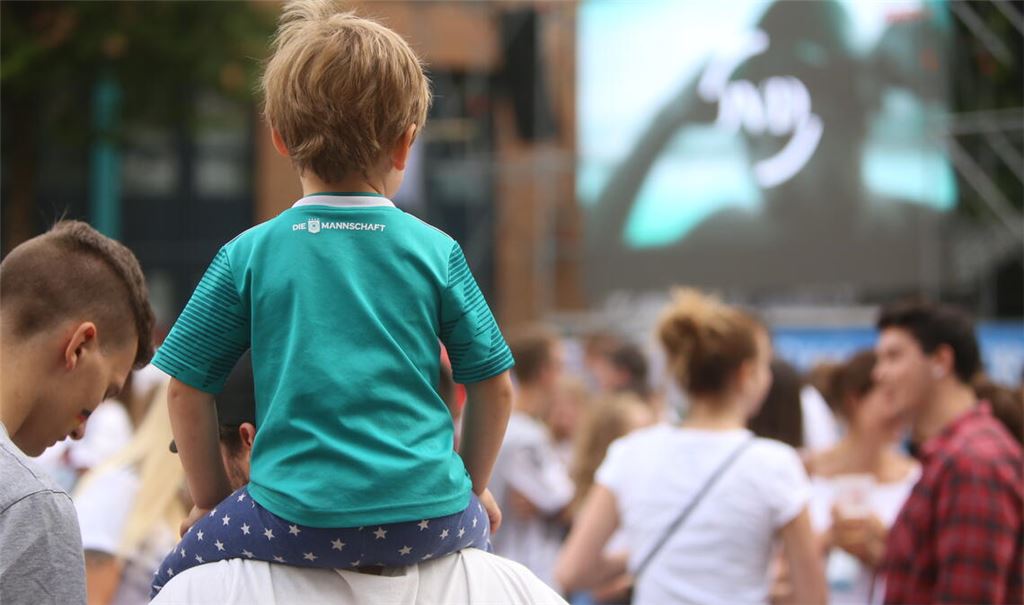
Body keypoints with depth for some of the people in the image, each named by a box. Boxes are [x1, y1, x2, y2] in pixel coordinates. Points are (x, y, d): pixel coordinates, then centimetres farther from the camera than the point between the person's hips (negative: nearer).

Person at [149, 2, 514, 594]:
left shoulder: (248, 256, 1)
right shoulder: (438, 252, 4)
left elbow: (186, 390, 4)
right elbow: (495, 390, 8)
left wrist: (212, 501, 18)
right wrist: (472, 486, 24)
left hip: (300, 523, -2)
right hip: (430, 518, 2)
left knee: (172, 581, 20)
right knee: (481, 524, 34)